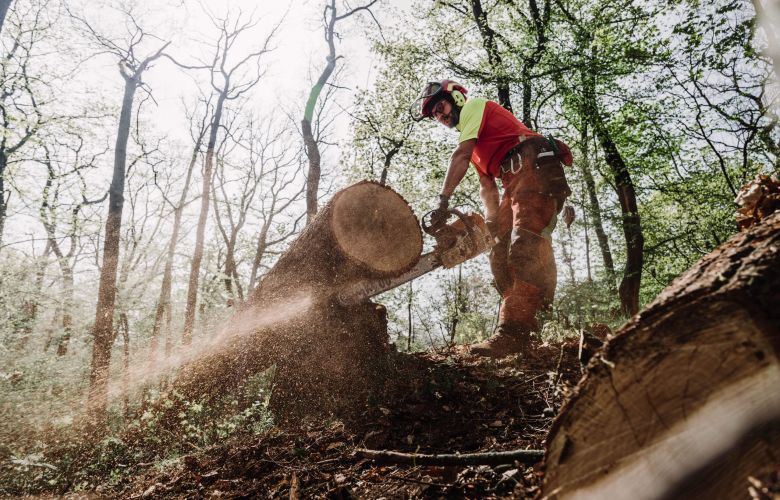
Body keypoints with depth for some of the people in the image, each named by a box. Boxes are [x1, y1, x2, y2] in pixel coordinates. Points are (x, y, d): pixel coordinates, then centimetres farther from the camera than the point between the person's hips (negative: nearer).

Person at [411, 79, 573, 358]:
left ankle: (514, 334, -34)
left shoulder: (474, 105, 7)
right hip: (517, 183, 10)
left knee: (527, 247, -23)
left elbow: (460, 156, -8)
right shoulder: (477, 148, 32)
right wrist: (493, 223, 7)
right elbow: (487, 187, 22)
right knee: (502, 257, 1)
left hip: (536, 166, -10)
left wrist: (443, 201, -14)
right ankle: (515, 332, -2)